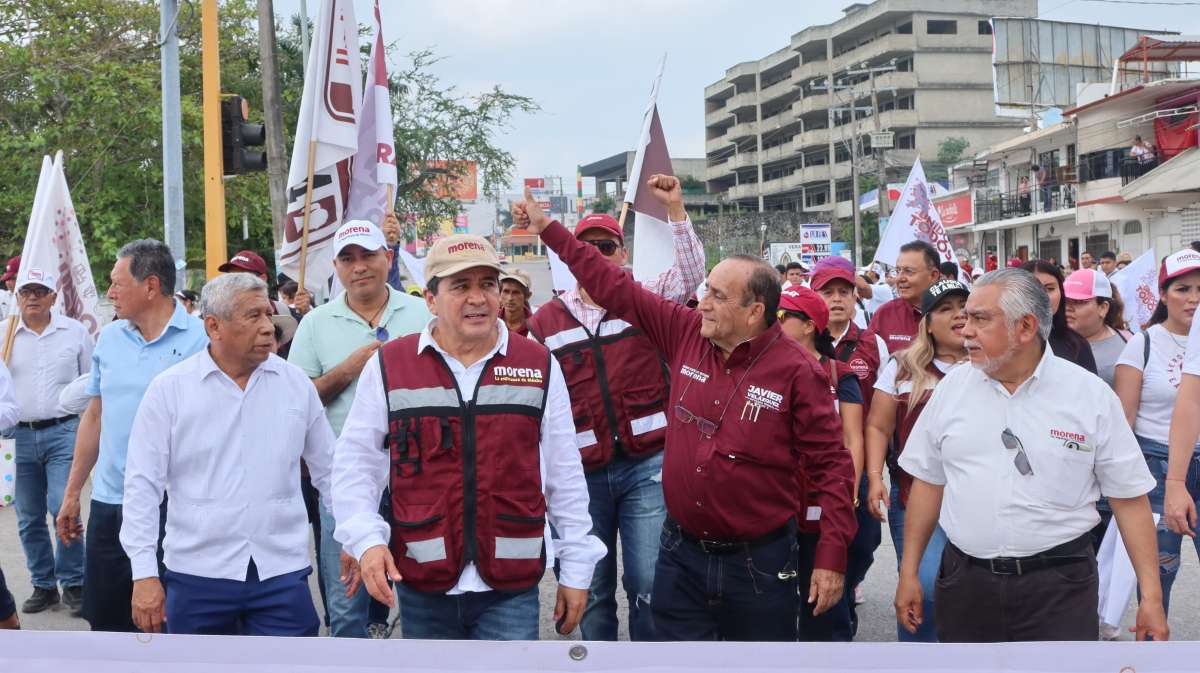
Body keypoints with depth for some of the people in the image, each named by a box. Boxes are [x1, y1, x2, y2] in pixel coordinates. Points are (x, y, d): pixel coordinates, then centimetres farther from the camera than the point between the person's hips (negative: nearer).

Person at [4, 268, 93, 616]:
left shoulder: (75, 331, 4)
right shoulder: (5, 333, 4)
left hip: (63, 432, -2)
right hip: (20, 436, 2)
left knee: (64, 508, -11)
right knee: (29, 518, 8)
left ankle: (73, 584, 4)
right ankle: (43, 585, 21)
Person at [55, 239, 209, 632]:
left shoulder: (201, 339, -9)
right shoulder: (109, 339, 9)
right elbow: (94, 417, 16)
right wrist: (72, 493, 16)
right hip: (108, 505, 6)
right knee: (104, 619, 12)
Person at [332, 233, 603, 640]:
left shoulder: (539, 367, 4)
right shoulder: (389, 366, 1)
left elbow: (565, 475, 8)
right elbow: (355, 465, 5)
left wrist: (575, 569, 7)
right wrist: (367, 540, -11)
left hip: (512, 588, 0)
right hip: (422, 585, 0)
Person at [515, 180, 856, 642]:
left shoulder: (796, 371, -12)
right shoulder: (686, 333, 0)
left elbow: (832, 465, -10)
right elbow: (616, 288, 7)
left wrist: (832, 557, -14)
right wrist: (547, 228, 9)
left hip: (759, 563, -4)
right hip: (681, 553, 4)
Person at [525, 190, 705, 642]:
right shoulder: (547, 321, 8)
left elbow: (689, 274, -9)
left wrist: (675, 209, -17)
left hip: (647, 466, -1)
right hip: (581, 473, 2)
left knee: (649, 586, -1)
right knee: (592, 589, 11)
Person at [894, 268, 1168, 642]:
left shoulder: (1091, 395, -4)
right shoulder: (952, 387, 3)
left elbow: (1129, 497, -1)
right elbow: (928, 481, 10)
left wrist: (1151, 596, -5)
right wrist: (909, 574, 10)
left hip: (1059, 586, -2)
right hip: (964, 581, 3)